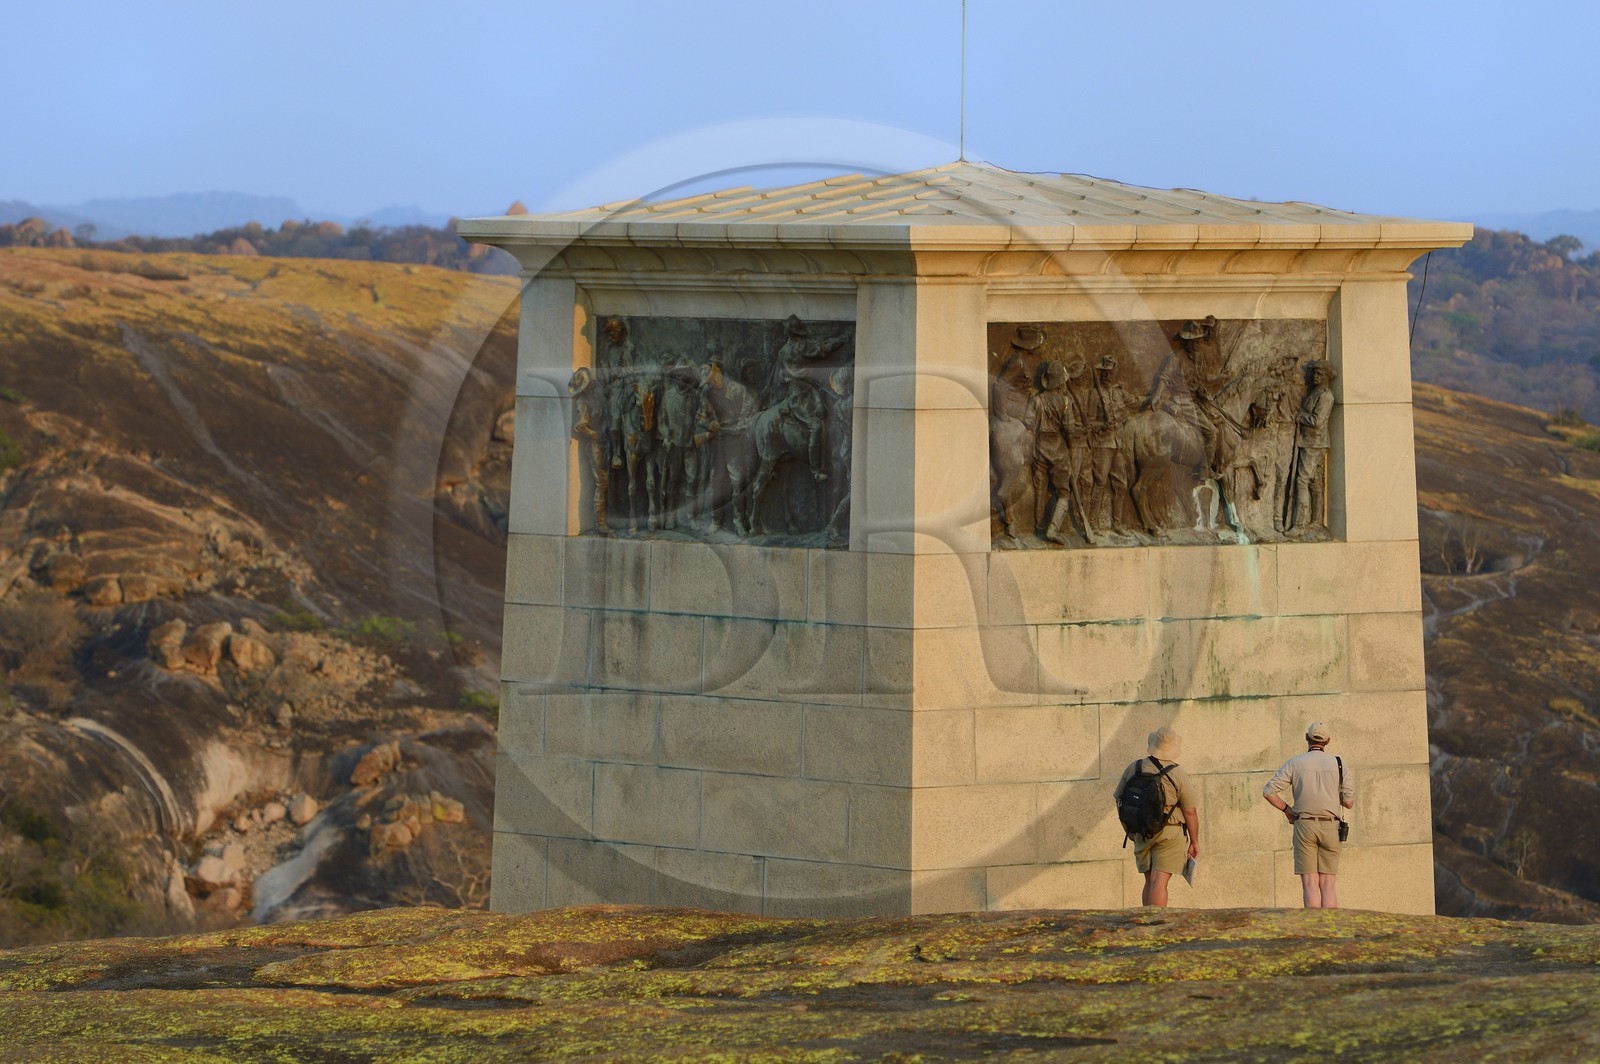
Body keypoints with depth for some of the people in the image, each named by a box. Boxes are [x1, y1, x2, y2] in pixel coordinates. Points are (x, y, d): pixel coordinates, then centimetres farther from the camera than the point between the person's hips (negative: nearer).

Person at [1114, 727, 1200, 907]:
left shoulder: (1133, 768, 2)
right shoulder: (1178, 775, -10)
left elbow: (1120, 799, 11)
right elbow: (1190, 812, -8)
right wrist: (1194, 841, 4)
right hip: (1169, 833, -4)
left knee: (1150, 881, 15)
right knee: (1159, 882, -9)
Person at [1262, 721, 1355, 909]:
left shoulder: (1294, 763, 1)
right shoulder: (1338, 765, 3)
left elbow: (1268, 791, -5)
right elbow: (1349, 802, 0)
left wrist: (1286, 809, 10)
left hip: (1304, 826, -1)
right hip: (1330, 827, 1)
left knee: (1310, 883, -3)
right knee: (1327, 883, 4)